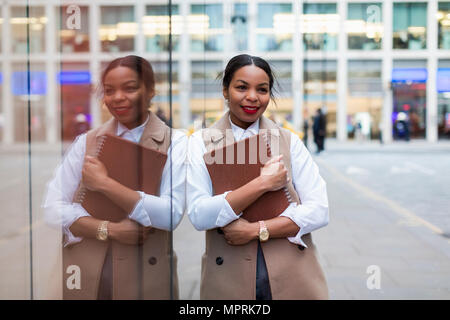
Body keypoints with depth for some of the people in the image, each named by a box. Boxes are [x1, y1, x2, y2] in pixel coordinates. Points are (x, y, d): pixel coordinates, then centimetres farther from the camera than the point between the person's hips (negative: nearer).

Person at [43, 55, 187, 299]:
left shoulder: (175, 143, -4)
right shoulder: (86, 142, 4)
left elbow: (171, 215, -16)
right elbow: (54, 208, -2)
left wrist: (105, 184, -17)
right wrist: (108, 230, -16)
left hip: (146, 280, -2)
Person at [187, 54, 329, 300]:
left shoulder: (289, 141, 4)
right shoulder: (201, 142, 1)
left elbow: (318, 210, -3)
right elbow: (199, 216, -11)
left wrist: (257, 230, -13)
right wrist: (262, 183, -15)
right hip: (229, 284, -1)